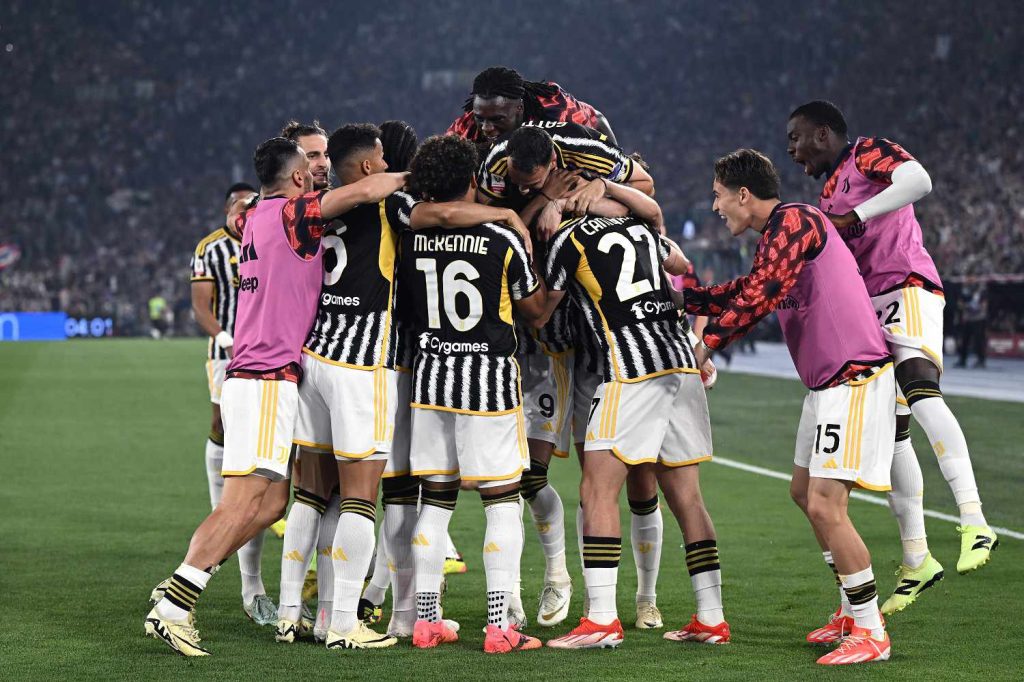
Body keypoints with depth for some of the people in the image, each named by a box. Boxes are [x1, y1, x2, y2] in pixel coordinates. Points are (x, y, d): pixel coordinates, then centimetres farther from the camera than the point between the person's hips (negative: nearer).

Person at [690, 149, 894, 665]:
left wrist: (710, 340, -13)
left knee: (825, 506, -14)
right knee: (804, 491, 18)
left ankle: (871, 634, -8)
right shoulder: (777, 232, 17)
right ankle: (856, 612, 27)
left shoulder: (794, 221, -14)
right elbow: (746, 290, 28)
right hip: (829, 382, 11)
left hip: (854, 379, -11)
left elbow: (759, 295, -21)